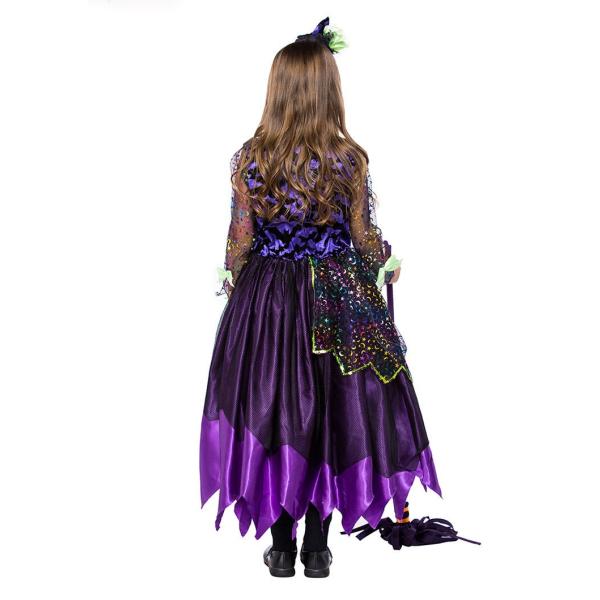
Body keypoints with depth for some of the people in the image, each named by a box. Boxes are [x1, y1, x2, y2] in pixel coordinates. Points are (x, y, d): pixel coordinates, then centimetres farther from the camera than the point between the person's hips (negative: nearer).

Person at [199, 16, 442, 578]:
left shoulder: (251, 157, -8)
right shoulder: (349, 158, -11)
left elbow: (240, 238, -3)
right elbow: (364, 237, -4)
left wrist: (233, 281, 15)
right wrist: (386, 265, 17)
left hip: (265, 300, 1)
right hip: (338, 303, -1)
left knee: (272, 415, 12)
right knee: (332, 418, 12)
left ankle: (281, 547, 21)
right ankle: (317, 547, 21)